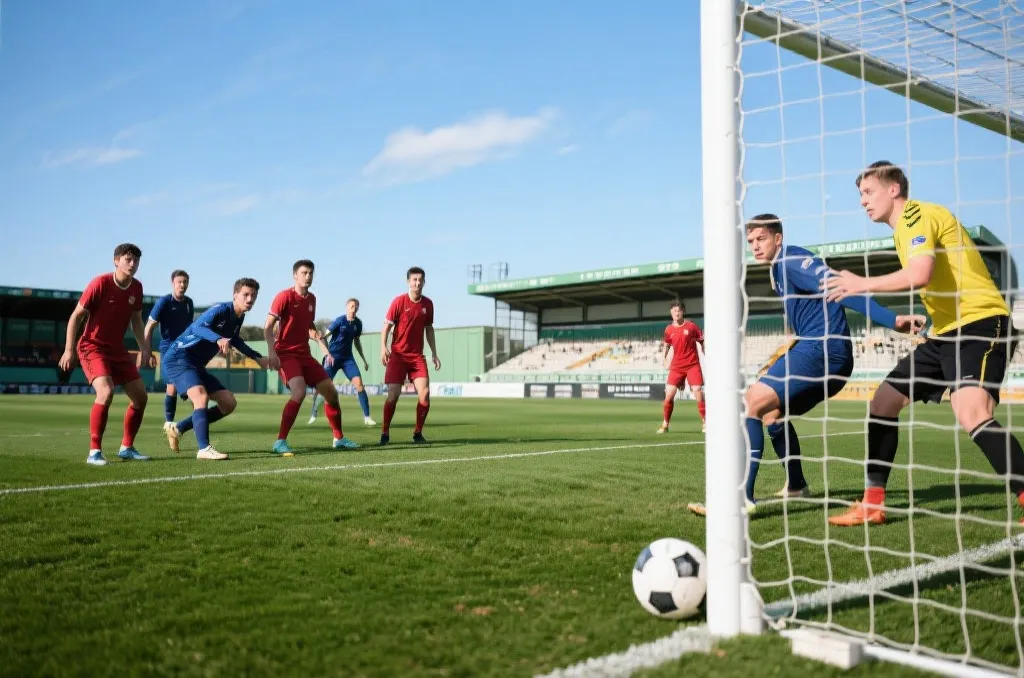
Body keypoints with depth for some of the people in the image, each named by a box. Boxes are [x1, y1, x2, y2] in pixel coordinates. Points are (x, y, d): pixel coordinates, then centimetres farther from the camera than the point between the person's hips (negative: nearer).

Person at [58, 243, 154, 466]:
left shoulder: (136, 288, 1)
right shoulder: (100, 283, -16)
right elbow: (76, 316, -12)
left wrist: (144, 348, 7)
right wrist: (69, 350, -17)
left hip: (117, 349, 7)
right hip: (92, 346, -7)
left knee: (140, 395, 3)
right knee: (106, 392, -28)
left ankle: (126, 447, 19)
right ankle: (94, 452, -17)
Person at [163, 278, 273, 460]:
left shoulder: (239, 318, 8)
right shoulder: (220, 310, -18)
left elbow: (234, 340, 29)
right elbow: (198, 327, -36)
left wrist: (258, 357, 27)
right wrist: (218, 339, -54)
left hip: (197, 365, 9)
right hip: (178, 358, -9)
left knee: (229, 403, 6)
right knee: (201, 396, -31)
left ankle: (177, 428, 15)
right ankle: (204, 449, -31)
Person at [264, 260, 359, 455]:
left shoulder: (311, 299, 10)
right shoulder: (285, 296, -11)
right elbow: (268, 327, -13)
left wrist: (324, 349, 19)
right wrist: (272, 352, -23)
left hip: (304, 354, 7)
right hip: (286, 353, -7)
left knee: (331, 392, 7)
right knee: (299, 392, -28)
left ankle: (339, 438, 22)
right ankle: (280, 442, -20)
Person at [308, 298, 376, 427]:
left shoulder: (358, 323, 2)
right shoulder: (340, 321, -13)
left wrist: (364, 359, 18)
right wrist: (328, 353, -27)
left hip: (347, 358, 4)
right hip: (333, 357, -4)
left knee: (359, 383, -12)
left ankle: (367, 417, -9)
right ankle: (313, 415, 16)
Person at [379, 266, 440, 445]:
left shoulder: (427, 303, 6)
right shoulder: (399, 301, -6)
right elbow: (387, 326, -5)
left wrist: (434, 353, 14)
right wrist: (383, 347, -19)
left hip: (417, 355, 3)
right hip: (398, 354, -3)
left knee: (425, 394, -9)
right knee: (393, 395, -8)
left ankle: (418, 433, 6)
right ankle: (385, 434, 7)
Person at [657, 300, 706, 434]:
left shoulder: (691, 326, -3)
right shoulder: (669, 330, 4)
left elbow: (702, 342, 4)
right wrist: (664, 359, 11)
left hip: (692, 365, -2)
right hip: (676, 366, 2)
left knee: (698, 392, -11)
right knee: (669, 395, -5)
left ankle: (705, 423, 2)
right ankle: (665, 424, 7)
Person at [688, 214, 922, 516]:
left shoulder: (791, 260, -9)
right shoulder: (778, 269, 20)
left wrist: (891, 319, -29)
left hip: (823, 351, -10)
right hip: (820, 352, 10)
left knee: (751, 402, -18)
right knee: (773, 412, 24)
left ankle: (742, 497, -25)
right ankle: (796, 486, 34)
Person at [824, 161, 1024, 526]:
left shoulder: (916, 215, -10)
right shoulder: (904, 229, 18)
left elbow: (920, 274, -27)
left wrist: (862, 284, -18)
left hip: (980, 322, -10)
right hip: (946, 331, 10)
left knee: (970, 412, -32)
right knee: (884, 401, 7)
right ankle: (872, 505, 13)